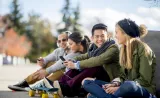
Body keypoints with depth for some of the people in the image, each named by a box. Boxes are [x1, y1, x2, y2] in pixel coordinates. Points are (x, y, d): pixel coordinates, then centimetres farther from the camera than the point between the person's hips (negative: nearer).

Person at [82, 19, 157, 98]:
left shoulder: (143, 49, -10)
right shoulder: (123, 49, 13)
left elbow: (145, 80, -14)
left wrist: (120, 88, -19)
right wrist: (116, 84, -8)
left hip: (144, 91, -7)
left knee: (129, 85, -45)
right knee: (87, 82, -8)